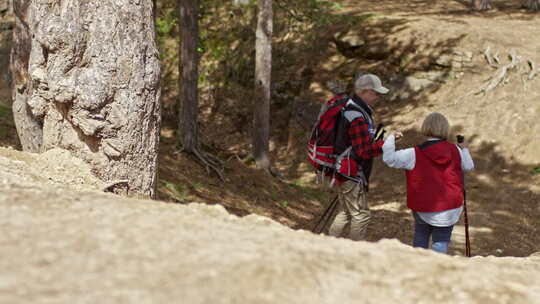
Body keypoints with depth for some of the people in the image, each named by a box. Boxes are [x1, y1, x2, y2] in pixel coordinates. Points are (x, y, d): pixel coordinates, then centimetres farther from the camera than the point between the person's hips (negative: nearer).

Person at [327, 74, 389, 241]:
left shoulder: (351, 108, 12)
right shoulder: (358, 117, -22)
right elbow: (364, 151, -24)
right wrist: (387, 142, -21)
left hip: (346, 172, 11)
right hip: (351, 174, -11)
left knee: (345, 213, 17)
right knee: (361, 214, -3)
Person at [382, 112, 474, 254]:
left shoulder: (415, 154, -16)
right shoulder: (455, 151, -5)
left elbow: (389, 158, -18)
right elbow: (469, 166, 10)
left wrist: (391, 138, -2)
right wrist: (464, 149, 28)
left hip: (424, 208, -1)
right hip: (451, 207, 1)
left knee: (421, 234, 24)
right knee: (441, 241, 10)